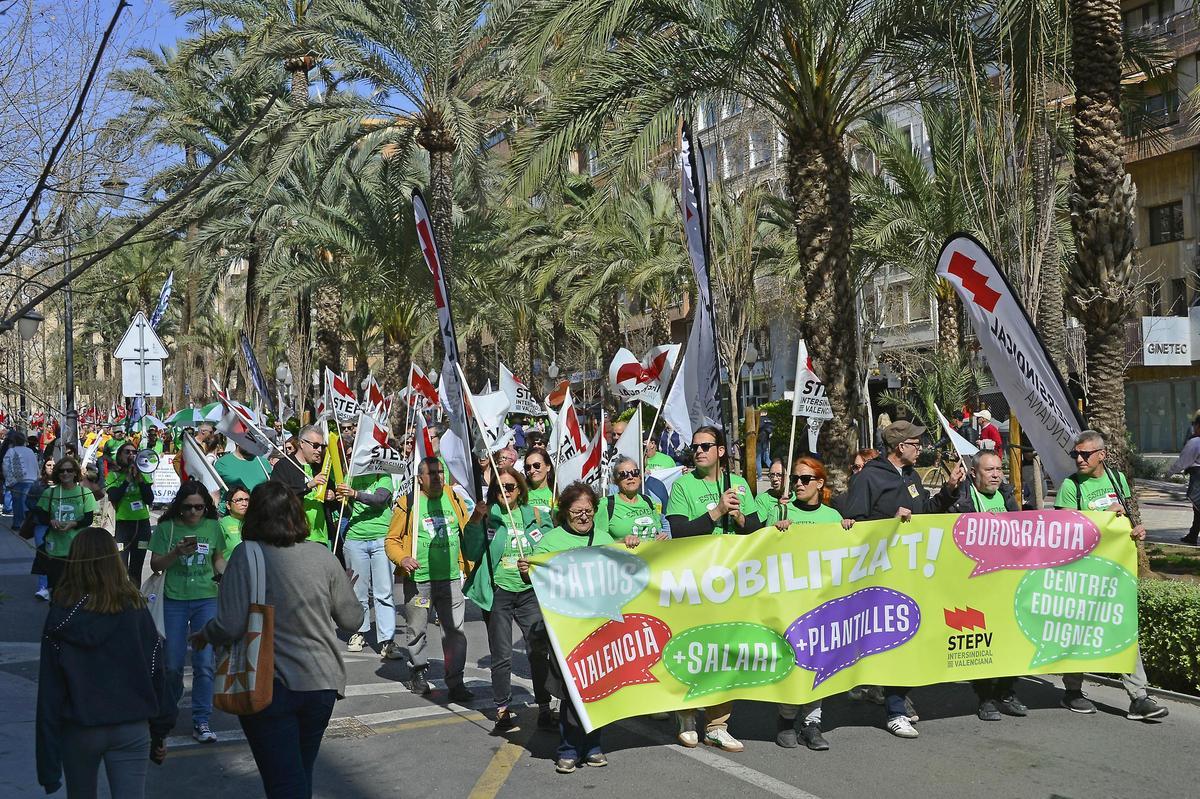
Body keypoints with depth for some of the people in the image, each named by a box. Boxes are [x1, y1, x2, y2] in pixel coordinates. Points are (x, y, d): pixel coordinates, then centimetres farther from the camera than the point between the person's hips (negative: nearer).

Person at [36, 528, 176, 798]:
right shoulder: (134, 609, -8)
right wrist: (160, 733, 7)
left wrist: (47, 762, -1)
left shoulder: (60, 615, -8)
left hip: (79, 730, 1)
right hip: (131, 728, -1)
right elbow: (156, 673, -4)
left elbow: (49, 691, -7)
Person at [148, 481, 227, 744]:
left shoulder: (213, 527, 3)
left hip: (207, 600, 1)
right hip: (174, 600, 0)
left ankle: (201, 722, 3)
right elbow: (155, 564, -2)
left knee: (204, 663, -5)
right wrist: (177, 552, -19)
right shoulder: (167, 528, -2)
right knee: (172, 663, 7)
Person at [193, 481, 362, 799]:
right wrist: (345, 587, 24)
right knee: (302, 774, 22)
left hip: (270, 686, -4)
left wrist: (203, 636, 4)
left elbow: (230, 626, -18)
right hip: (322, 682, 4)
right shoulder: (322, 555, -2)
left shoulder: (247, 556, -12)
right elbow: (352, 619, 3)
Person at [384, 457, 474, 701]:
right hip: (418, 579, -2)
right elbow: (392, 540, 1)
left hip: (451, 578, 2)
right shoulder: (407, 504, -4)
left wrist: (468, 568, 12)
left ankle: (455, 683, 5)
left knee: (455, 629, -2)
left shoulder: (454, 499, 7)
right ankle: (419, 672, 33)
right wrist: (402, 559, -17)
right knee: (417, 629, 11)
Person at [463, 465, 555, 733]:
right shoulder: (487, 516, 0)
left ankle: (544, 708, 10)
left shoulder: (536, 516, 6)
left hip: (531, 592, 1)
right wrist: (475, 521, -18)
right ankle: (502, 711, 14)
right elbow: (471, 554, -8)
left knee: (539, 651, -1)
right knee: (501, 655, 4)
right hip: (498, 593, -1)